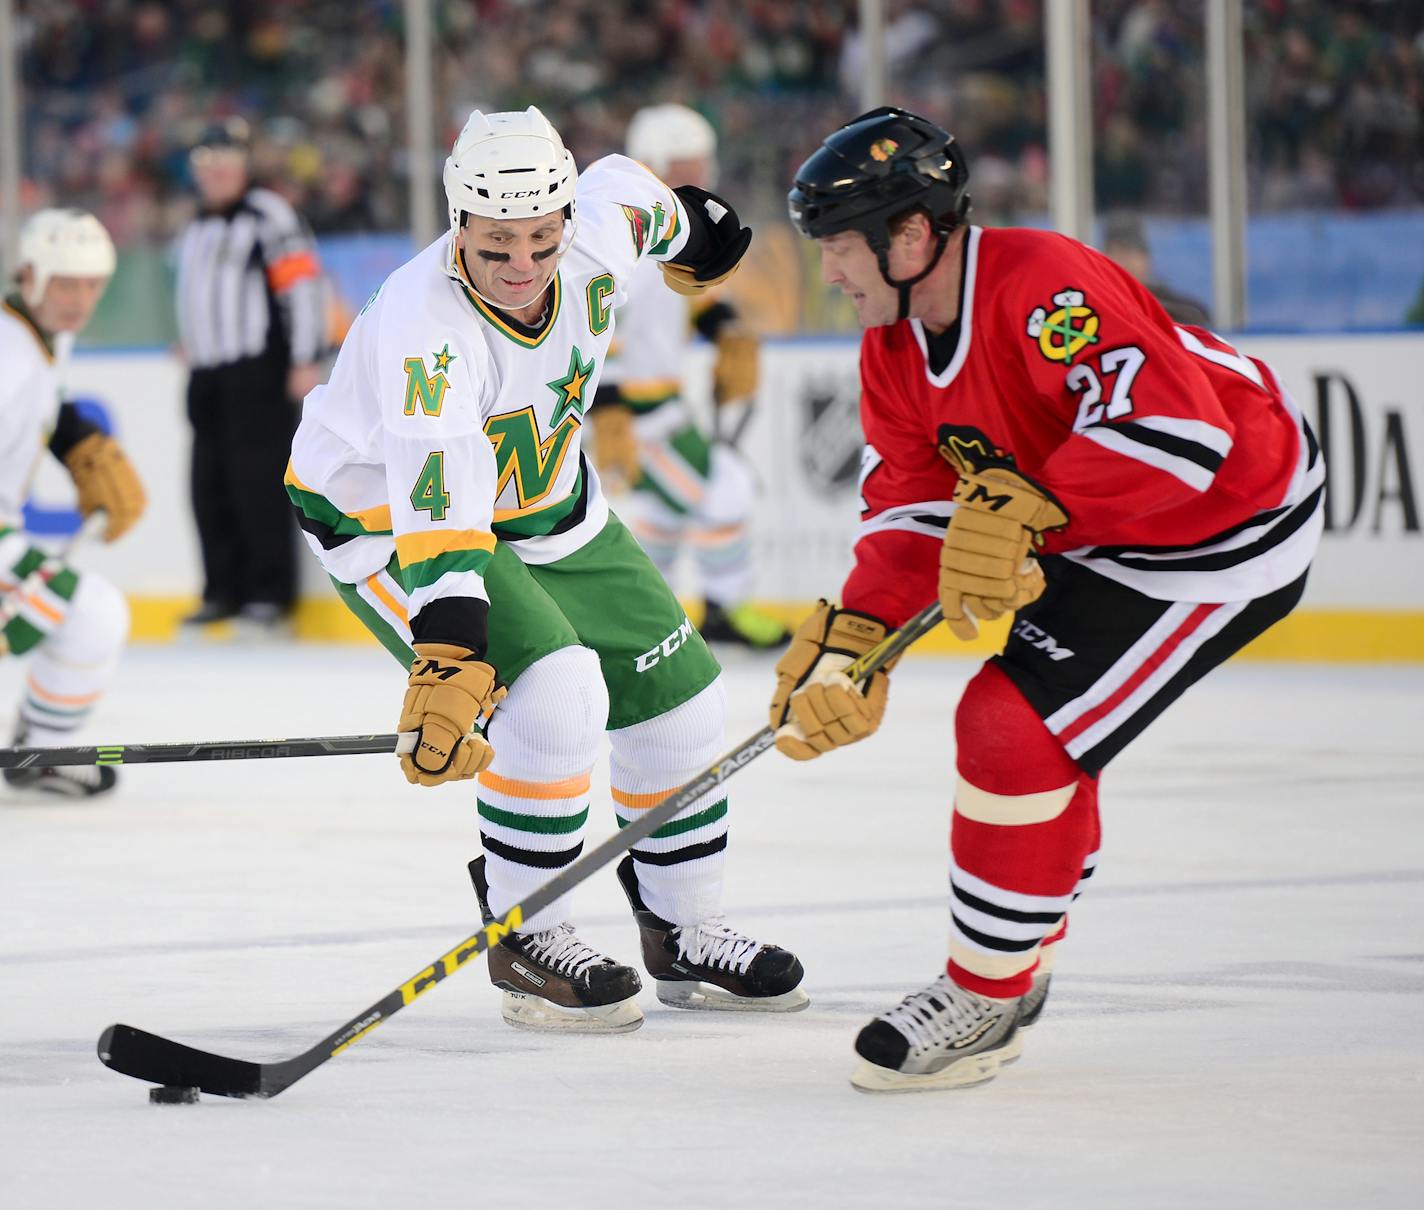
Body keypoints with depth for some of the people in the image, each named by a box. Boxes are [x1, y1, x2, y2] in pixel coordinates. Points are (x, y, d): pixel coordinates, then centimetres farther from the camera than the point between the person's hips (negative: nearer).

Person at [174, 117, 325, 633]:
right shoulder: (195, 230, 20)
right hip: (208, 374, 8)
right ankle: (224, 590, 11)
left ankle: (270, 592, -8)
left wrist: (305, 361, -16)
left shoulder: (267, 216, -6)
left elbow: (301, 283, -12)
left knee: (258, 480, -11)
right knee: (210, 487, 4)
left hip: (257, 372, -8)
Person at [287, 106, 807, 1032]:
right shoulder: (425, 327, -38)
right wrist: (447, 665, -55)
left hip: (538, 495, 7)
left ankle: (684, 931, 23)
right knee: (556, 695, -25)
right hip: (384, 512, -7)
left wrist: (690, 227, 28)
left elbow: (623, 190, 7)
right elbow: (438, 512, -46)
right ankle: (523, 938, -8)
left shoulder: (598, 246, -20)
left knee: (674, 687, 6)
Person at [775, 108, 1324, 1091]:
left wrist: (1021, 511, -41)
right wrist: (852, 642, -14)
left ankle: (987, 999, 0)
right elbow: (913, 508, 1)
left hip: (1232, 528, -10)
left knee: (1019, 725, -14)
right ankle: (1018, 962, 36)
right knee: (1029, 721, 18)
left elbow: (1179, 429, -40)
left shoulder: (1044, 287, -30)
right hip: (1103, 527, 10)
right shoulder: (895, 344, 0)